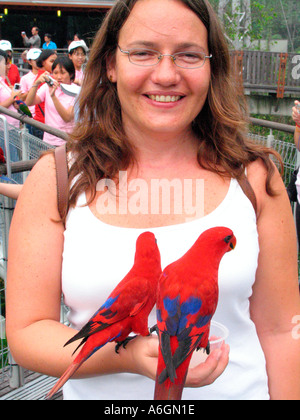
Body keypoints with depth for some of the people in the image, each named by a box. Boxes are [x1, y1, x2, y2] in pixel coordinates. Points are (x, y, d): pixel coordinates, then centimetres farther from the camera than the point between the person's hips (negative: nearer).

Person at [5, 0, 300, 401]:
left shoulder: (255, 176, -9)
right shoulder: (54, 179, -11)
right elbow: (26, 332, -12)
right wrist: (126, 355, -27)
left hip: (237, 390, 1)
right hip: (101, 394, 0)